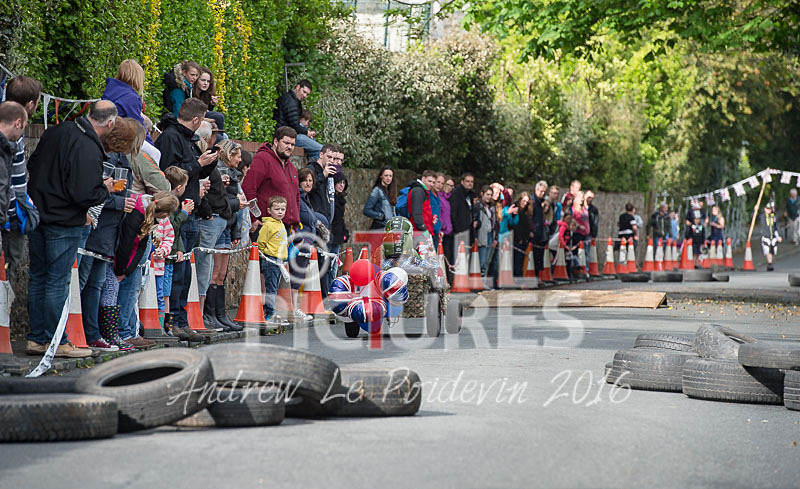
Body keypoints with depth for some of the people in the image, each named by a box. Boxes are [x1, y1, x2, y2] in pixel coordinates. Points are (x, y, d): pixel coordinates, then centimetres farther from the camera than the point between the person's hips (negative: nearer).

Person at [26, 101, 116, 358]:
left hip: (38, 214, 8)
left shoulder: (55, 131, 4)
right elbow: (84, 195, -25)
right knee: (57, 282, 0)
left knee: (38, 278, 13)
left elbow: (33, 165, 15)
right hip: (64, 223, -8)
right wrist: (105, 189, -6)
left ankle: (37, 339, 21)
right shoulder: (88, 150, -22)